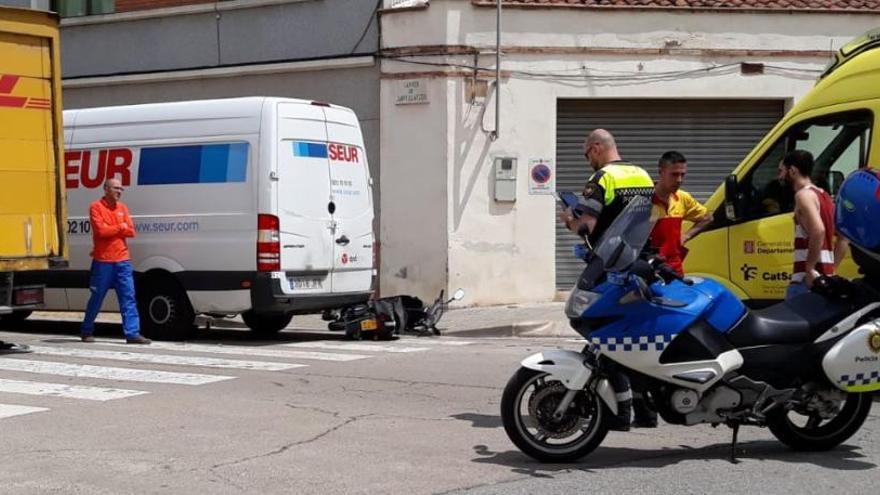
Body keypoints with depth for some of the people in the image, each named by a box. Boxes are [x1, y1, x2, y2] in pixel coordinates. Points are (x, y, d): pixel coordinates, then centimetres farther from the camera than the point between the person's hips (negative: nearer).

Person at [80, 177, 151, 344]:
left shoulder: (122, 207, 12)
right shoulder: (96, 207, -4)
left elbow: (131, 231, 4)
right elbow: (101, 230, -16)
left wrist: (111, 229, -8)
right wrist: (121, 227, -4)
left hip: (122, 260, 5)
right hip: (102, 261, -5)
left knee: (128, 297, -2)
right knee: (97, 298, 5)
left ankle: (132, 333, -3)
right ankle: (86, 331, 19)